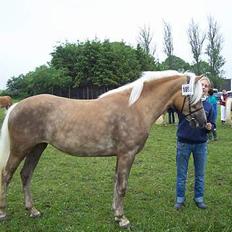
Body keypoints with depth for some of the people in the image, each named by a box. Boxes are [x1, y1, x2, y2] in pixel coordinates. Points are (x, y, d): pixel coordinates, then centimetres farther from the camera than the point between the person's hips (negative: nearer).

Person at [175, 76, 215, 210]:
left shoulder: (209, 106, 2)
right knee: (181, 174, 10)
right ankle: (180, 199, 26)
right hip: (184, 142, -3)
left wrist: (210, 127, -13)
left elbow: (212, 124, 9)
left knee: (200, 174, 15)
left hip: (201, 144, 3)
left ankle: (199, 198, 32)